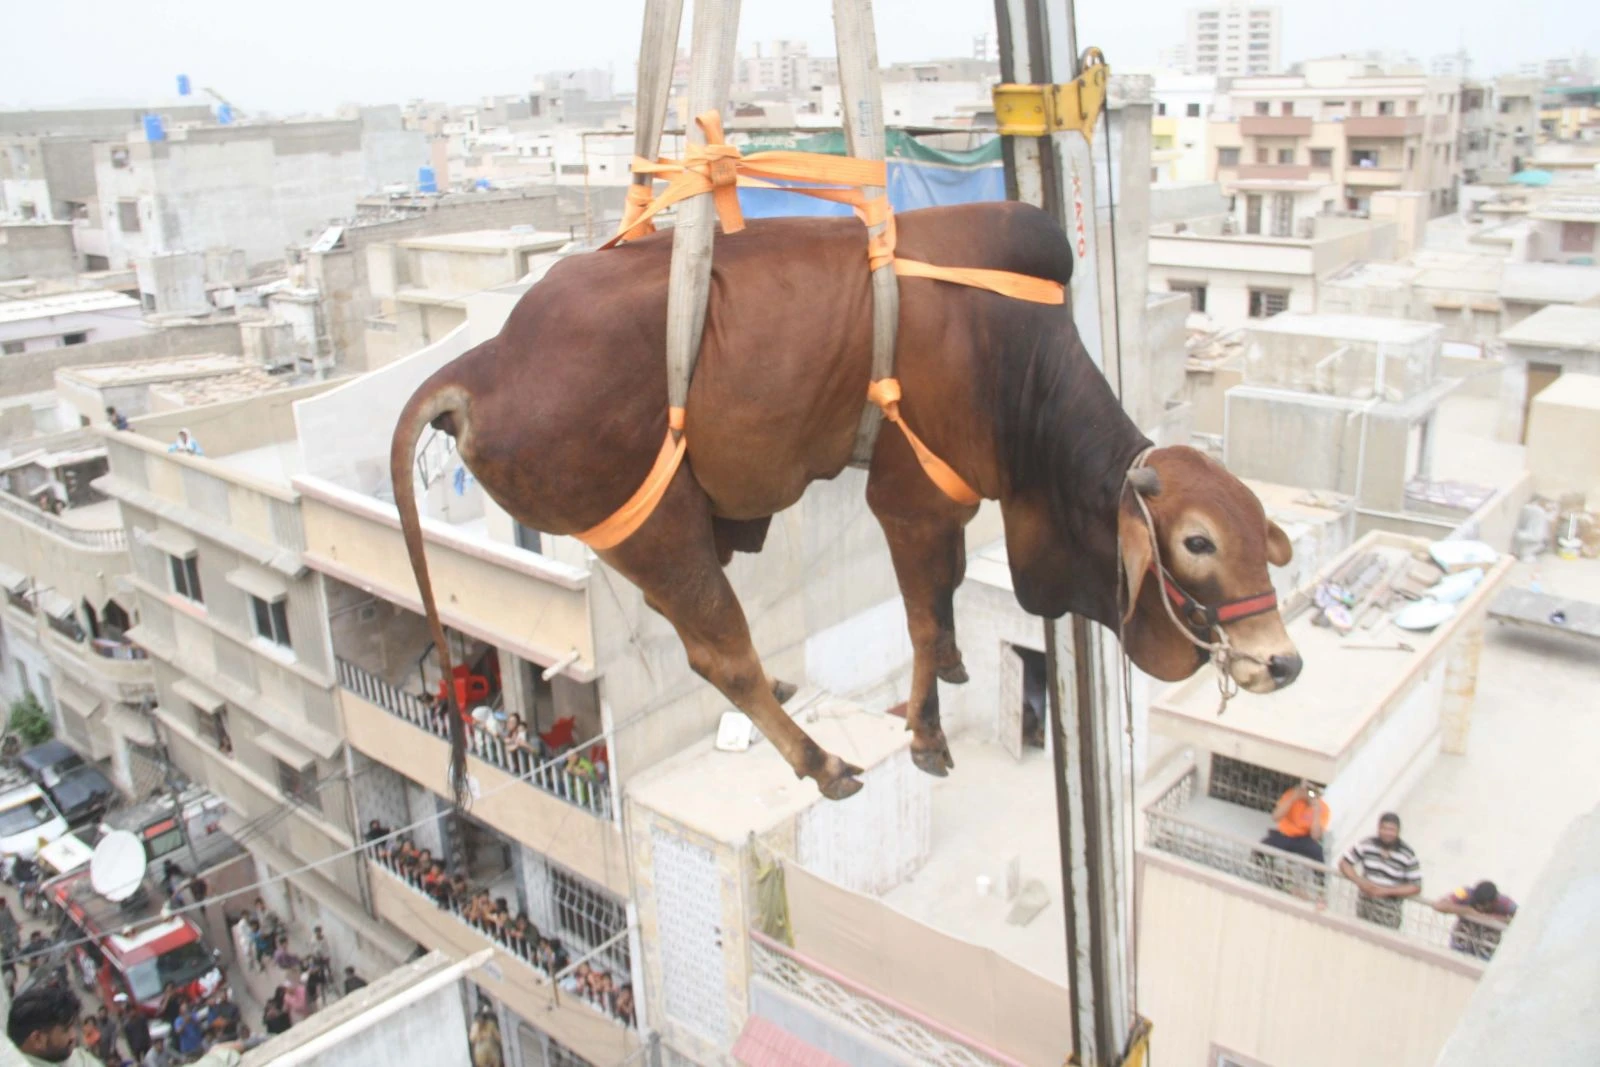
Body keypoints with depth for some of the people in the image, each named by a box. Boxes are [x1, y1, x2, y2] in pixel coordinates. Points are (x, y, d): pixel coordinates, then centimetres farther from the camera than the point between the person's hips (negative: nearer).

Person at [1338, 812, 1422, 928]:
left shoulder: (1407, 855, -15)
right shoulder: (1366, 845, -8)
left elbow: (1416, 887, -11)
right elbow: (1344, 863, 1)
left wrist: (1386, 891, -20)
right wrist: (1360, 881, -15)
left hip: (1389, 912, -3)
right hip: (1364, 905, 3)